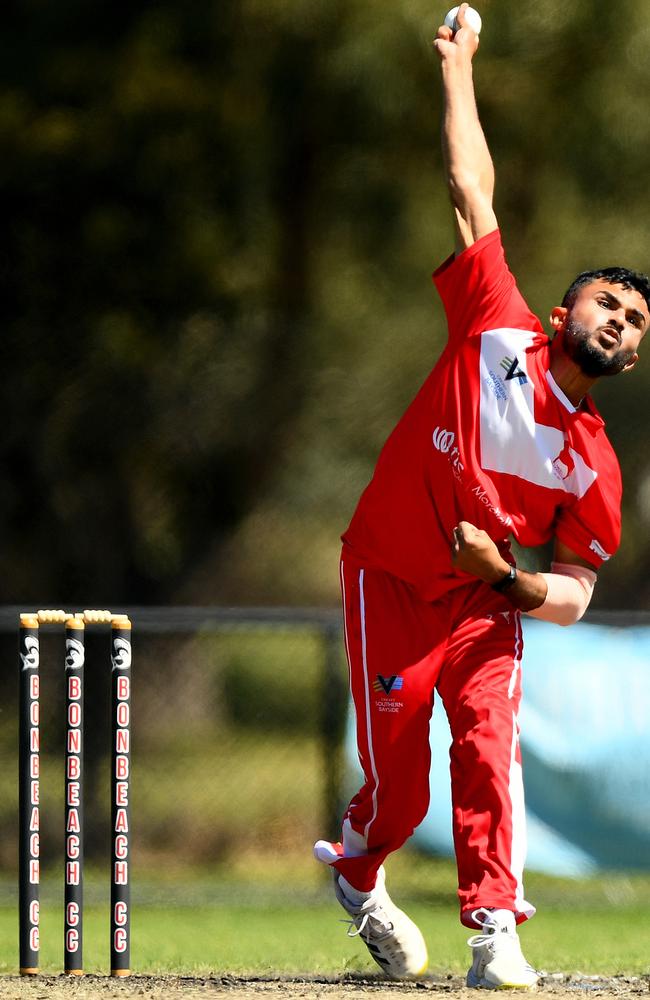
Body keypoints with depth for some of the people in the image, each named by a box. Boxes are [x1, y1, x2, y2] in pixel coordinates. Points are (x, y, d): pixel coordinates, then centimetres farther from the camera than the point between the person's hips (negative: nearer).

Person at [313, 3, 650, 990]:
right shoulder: (499, 331, -8)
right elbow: (473, 190, -4)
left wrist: (526, 585, -20)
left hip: (483, 599, 2)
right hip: (390, 578, -2)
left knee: (488, 740, -21)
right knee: (400, 788, -2)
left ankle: (495, 932, -18)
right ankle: (356, 876, 32)